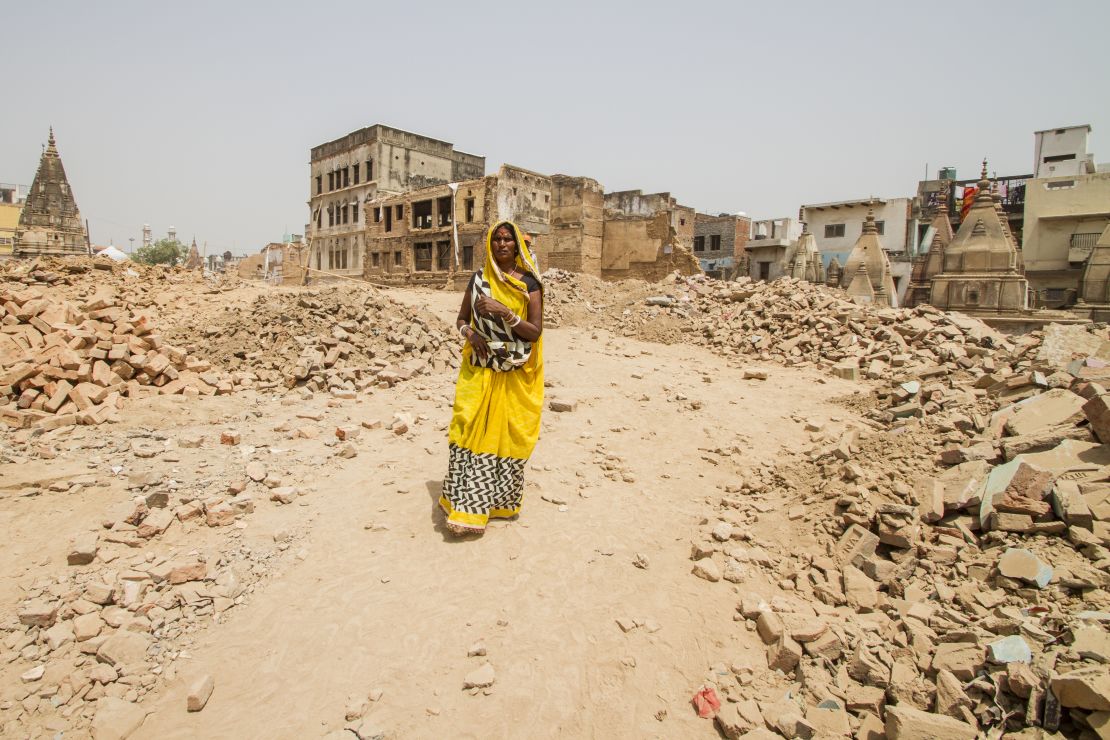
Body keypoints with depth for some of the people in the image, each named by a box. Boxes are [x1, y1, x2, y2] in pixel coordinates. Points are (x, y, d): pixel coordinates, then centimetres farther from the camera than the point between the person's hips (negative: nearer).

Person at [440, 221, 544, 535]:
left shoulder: (529, 284, -1)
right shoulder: (478, 279, 9)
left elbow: (535, 332, -8)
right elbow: (461, 319, 14)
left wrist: (505, 312, -21)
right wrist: (470, 333, -8)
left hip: (514, 376, -2)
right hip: (479, 371, 2)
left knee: (507, 436, 3)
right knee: (469, 433, -5)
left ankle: (501, 502, 21)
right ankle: (467, 507, 5)